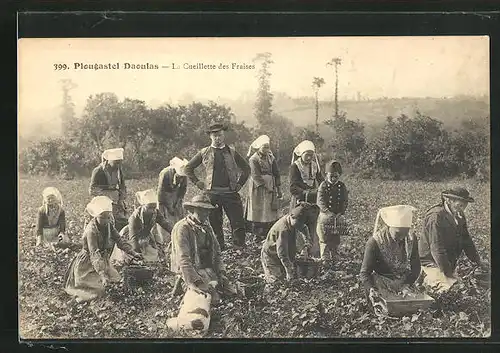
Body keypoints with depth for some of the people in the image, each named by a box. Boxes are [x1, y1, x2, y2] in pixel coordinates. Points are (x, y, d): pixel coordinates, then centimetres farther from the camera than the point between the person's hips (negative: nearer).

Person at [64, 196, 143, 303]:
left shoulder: (109, 225, -8)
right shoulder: (91, 230, -30)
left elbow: (119, 241, -2)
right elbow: (95, 255, -37)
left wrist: (133, 253, -15)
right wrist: (103, 275, -44)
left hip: (102, 261, 7)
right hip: (87, 265, -7)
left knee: (116, 279, 2)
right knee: (97, 290, -13)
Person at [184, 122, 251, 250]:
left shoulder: (231, 152, 8)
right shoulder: (204, 153, 6)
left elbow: (246, 168, 17)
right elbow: (188, 167, 14)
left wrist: (240, 183, 7)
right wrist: (197, 182, 6)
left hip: (230, 192, 0)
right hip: (211, 193, 0)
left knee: (238, 221, -5)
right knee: (214, 223, 5)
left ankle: (240, 247, 4)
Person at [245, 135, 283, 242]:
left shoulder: (271, 158, 11)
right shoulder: (253, 159, -5)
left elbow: (276, 174, 13)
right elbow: (256, 176, -14)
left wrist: (279, 189, 7)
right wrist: (266, 186, -20)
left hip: (271, 190, 5)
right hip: (258, 190, -5)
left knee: (271, 213, 2)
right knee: (257, 214, -1)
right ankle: (258, 237, 6)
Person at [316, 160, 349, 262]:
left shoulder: (342, 186, 5)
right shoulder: (323, 186, -5)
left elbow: (345, 200, 4)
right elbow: (320, 201, -12)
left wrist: (341, 212, -10)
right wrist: (327, 211, -26)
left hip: (338, 216, 3)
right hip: (325, 216, -3)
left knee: (336, 239, 11)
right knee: (324, 239, -4)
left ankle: (334, 256, 24)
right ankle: (325, 258, 4)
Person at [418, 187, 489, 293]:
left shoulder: (460, 216, 8)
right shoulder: (435, 217, -20)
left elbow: (466, 240, 20)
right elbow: (437, 249, -24)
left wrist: (478, 262, 11)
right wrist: (448, 273, -25)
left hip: (450, 264, 9)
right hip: (432, 264, -9)